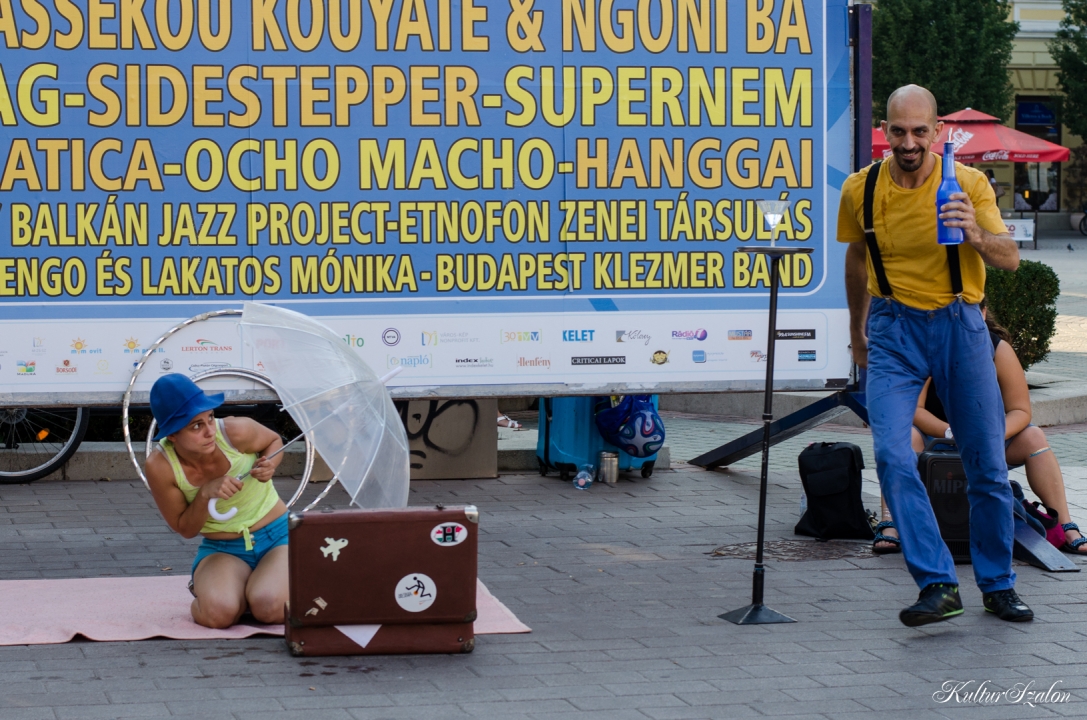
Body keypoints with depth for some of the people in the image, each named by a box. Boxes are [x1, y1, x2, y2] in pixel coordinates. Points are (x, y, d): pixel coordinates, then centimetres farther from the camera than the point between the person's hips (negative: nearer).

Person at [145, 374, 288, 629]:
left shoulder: (235, 432, -20)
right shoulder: (160, 466, -18)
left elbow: (274, 441, 5)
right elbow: (185, 529, -6)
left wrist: (270, 466, -19)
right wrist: (206, 493, -25)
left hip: (277, 537, 0)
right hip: (221, 550, 0)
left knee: (270, 608, -31)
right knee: (218, 613, -33)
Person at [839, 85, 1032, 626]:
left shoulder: (967, 184, -9)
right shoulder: (860, 190, -3)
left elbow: (1010, 259, -18)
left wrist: (976, 235, -39)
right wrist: (857, 329, 25)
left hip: (959, 324, 0)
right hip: (894, 329, 1)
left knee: (988, 465, 3)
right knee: (892, 456, -19)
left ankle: (998, 585, 21)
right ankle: (937, 584, -16)